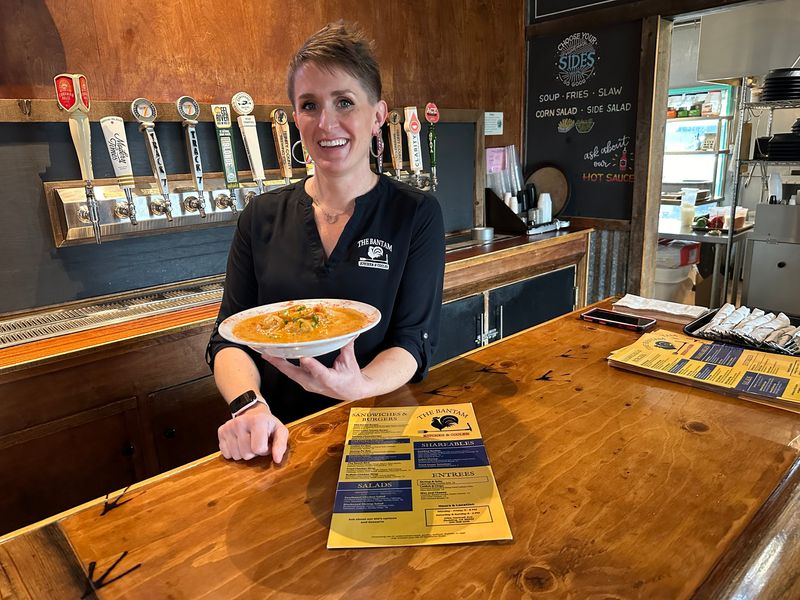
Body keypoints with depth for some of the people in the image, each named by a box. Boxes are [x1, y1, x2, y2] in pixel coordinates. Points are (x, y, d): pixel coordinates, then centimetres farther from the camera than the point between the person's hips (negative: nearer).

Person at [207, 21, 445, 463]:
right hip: (280, 436, 3)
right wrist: (249, 406, -16)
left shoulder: (417, 215, -2)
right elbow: (229, 338, 4)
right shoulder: (262, 217, 4)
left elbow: (414, 342, -5)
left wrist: (360, 386, -25)